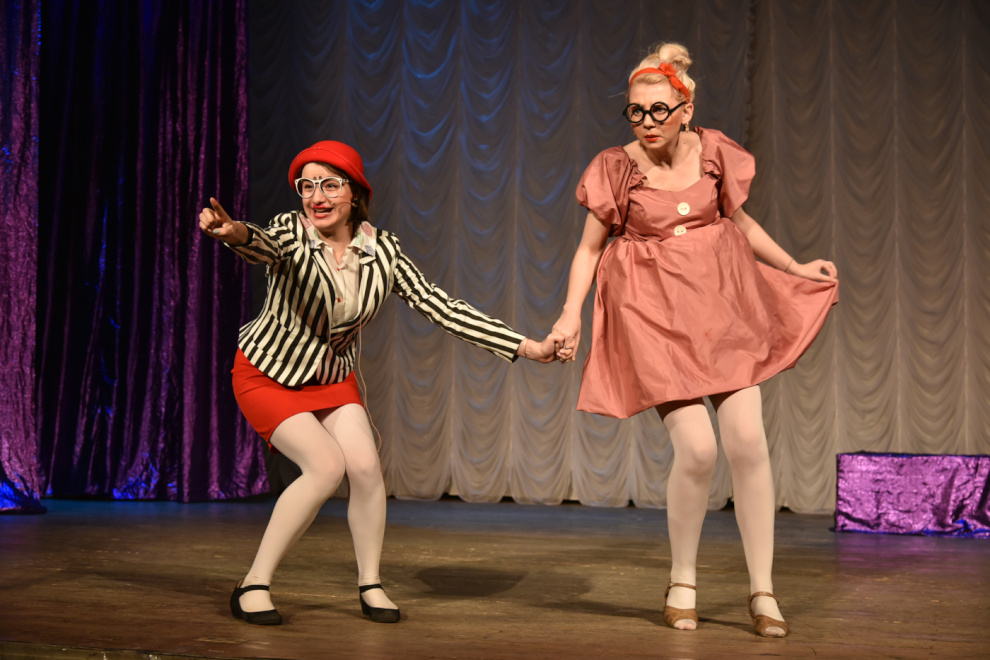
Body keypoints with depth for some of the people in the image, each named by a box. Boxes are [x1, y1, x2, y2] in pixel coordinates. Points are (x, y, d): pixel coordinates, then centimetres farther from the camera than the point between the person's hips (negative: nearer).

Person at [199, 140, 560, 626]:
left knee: (366, 466, -15)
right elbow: (265, 245, -43)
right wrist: (235, 233, -69)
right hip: (268, 373, -4)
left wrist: (523, 347, -16)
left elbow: (439, 307, -10)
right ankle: (254, 585, -7)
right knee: (325, 466, -21)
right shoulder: (292, 231, -19)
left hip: (332, 377, 4)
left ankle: (370, 584, 7)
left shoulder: (382, 251, -10)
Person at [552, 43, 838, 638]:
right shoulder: (618, 167, -6)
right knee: (696, 448, -12)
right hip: (654, 313, -3)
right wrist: (571, 314, -10)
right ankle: (682, 583, 12)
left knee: (748, 442, -5)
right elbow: (589, 249, 1)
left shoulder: (713, 152, 1)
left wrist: (797, 267, 18)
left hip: (720, 301, 3)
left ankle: (763, 591, 8)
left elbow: (739, 221, 18)